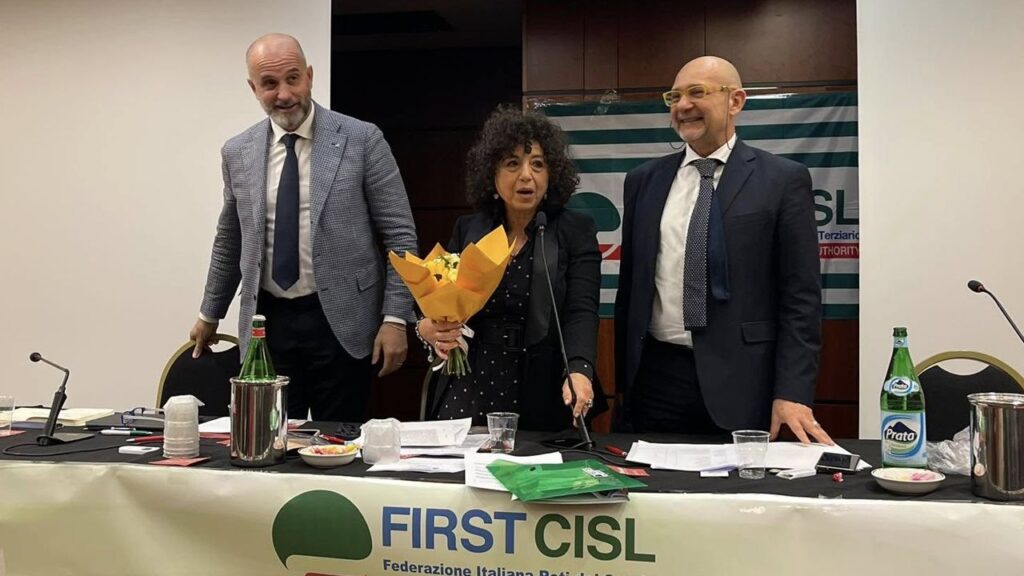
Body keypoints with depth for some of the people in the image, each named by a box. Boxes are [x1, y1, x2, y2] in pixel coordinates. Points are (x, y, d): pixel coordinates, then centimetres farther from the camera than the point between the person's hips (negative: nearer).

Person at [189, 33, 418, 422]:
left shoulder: (362, 140, -6)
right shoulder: (238, 153, 6)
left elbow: (400, 236, -5)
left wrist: (395, 318, -12)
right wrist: (210, 313, 24)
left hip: (339, 321, -3)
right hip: (268, 321, 3)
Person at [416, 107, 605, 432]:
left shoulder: (575, 232, -1)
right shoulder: (467, 230, 7)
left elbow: (581, 312, -11)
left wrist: (579, 370, -29)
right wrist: (427, 329, -12)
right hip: (467, 397, 2)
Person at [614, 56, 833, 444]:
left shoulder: (783, 180, -1)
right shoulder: (643, 181, 10)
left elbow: (801, 296, -4)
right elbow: (630, 288, 13)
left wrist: (792, 393, -11)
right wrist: (624, 381, 11)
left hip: (739, 384, -3)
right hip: (654, 377, 3)